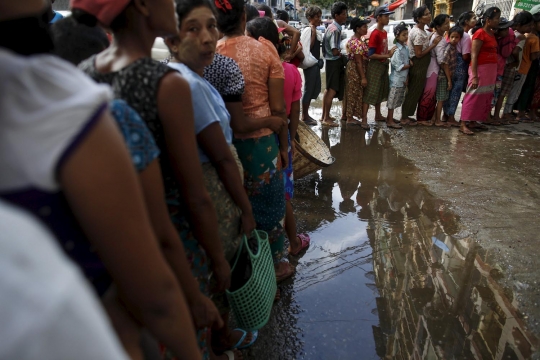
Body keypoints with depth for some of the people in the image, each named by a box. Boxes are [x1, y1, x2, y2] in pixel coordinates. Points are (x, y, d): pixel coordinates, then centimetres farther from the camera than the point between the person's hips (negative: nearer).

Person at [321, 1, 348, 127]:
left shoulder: (332, 27, 11)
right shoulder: (335, 30, -19)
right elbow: (335, 51, -25)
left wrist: (339, 51, 5)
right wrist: (342, 53, -6)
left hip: (331, 60, 10)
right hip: (334, 61, -10)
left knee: (328, 89, 16)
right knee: (333, 90, -4)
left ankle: (324, 116, 24)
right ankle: (326, 119, 2)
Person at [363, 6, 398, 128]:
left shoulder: (384, 32, 11)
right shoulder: (375, 34, -16)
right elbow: (371, 55, -20)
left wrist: (390, 52, 1)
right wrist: (387, 56, -21)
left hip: (383, 65, 9)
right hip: (375, 66, -9)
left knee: (381, 91, 16)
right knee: (371, 92, -9)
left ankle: (378, 115, 28)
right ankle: (364, 119, -7)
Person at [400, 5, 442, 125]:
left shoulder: (419, 30, 10)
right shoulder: (419, 33, -21)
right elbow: (419, 54, -23)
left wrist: (431, 41, 4)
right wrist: (434, 44, -19)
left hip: (419, 66, 10)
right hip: (418, 67, -10)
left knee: (413, 92, 15)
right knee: (414, 92, -1)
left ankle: (406, 115, 23)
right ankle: (404, 118, 7)